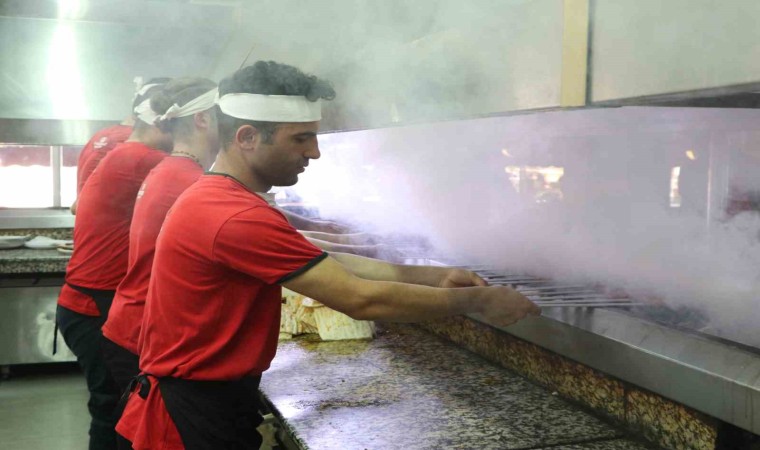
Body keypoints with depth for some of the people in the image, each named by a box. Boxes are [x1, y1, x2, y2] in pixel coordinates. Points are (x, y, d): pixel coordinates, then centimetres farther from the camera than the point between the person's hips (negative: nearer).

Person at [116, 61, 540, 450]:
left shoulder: (220, 198, 8)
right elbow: (363, 300, -26)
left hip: (205, 397, 10)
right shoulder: (238, 218, -26)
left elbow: (325, 263, 5)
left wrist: (431, 276, -2)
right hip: (196, 413, -10)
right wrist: (477, 300, -15)